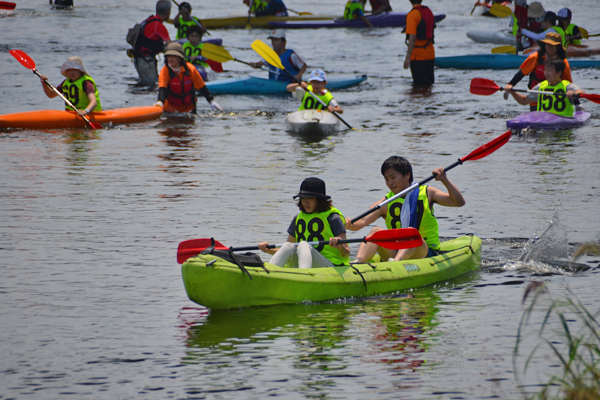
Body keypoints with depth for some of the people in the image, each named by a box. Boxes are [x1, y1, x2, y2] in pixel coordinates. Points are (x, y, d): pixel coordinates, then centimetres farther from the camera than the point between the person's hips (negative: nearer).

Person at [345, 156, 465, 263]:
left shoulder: (426, 193, 8)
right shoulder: (385, 203, 9)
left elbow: (459, 202, 0)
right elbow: (363, 221, -5)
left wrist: (444, 180, -13)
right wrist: (349, 225, -27)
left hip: (425, 252, -2)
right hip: (394, 253, 2)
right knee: (377, 231, -23)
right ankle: (357, 262, -50)